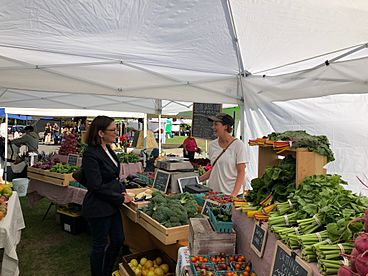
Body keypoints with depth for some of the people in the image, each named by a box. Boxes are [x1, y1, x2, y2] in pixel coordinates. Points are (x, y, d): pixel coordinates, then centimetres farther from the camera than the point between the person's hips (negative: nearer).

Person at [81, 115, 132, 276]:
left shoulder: (108, 150, 6)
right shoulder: (91, 155, -21)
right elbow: (97, 187, -23)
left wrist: (122, 190, 1)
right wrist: (121, 198, -15)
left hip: (112, 206, 9)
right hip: (98, 208, -9)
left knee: (118, 239, 19)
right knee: (100, 245, 9)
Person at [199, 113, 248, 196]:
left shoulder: (238, 145, -9)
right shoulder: (212, 145, 5)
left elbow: (241, 172, -10)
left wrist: (234, 194, -19)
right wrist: (198, 180, 3)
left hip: (231, 193, -4)